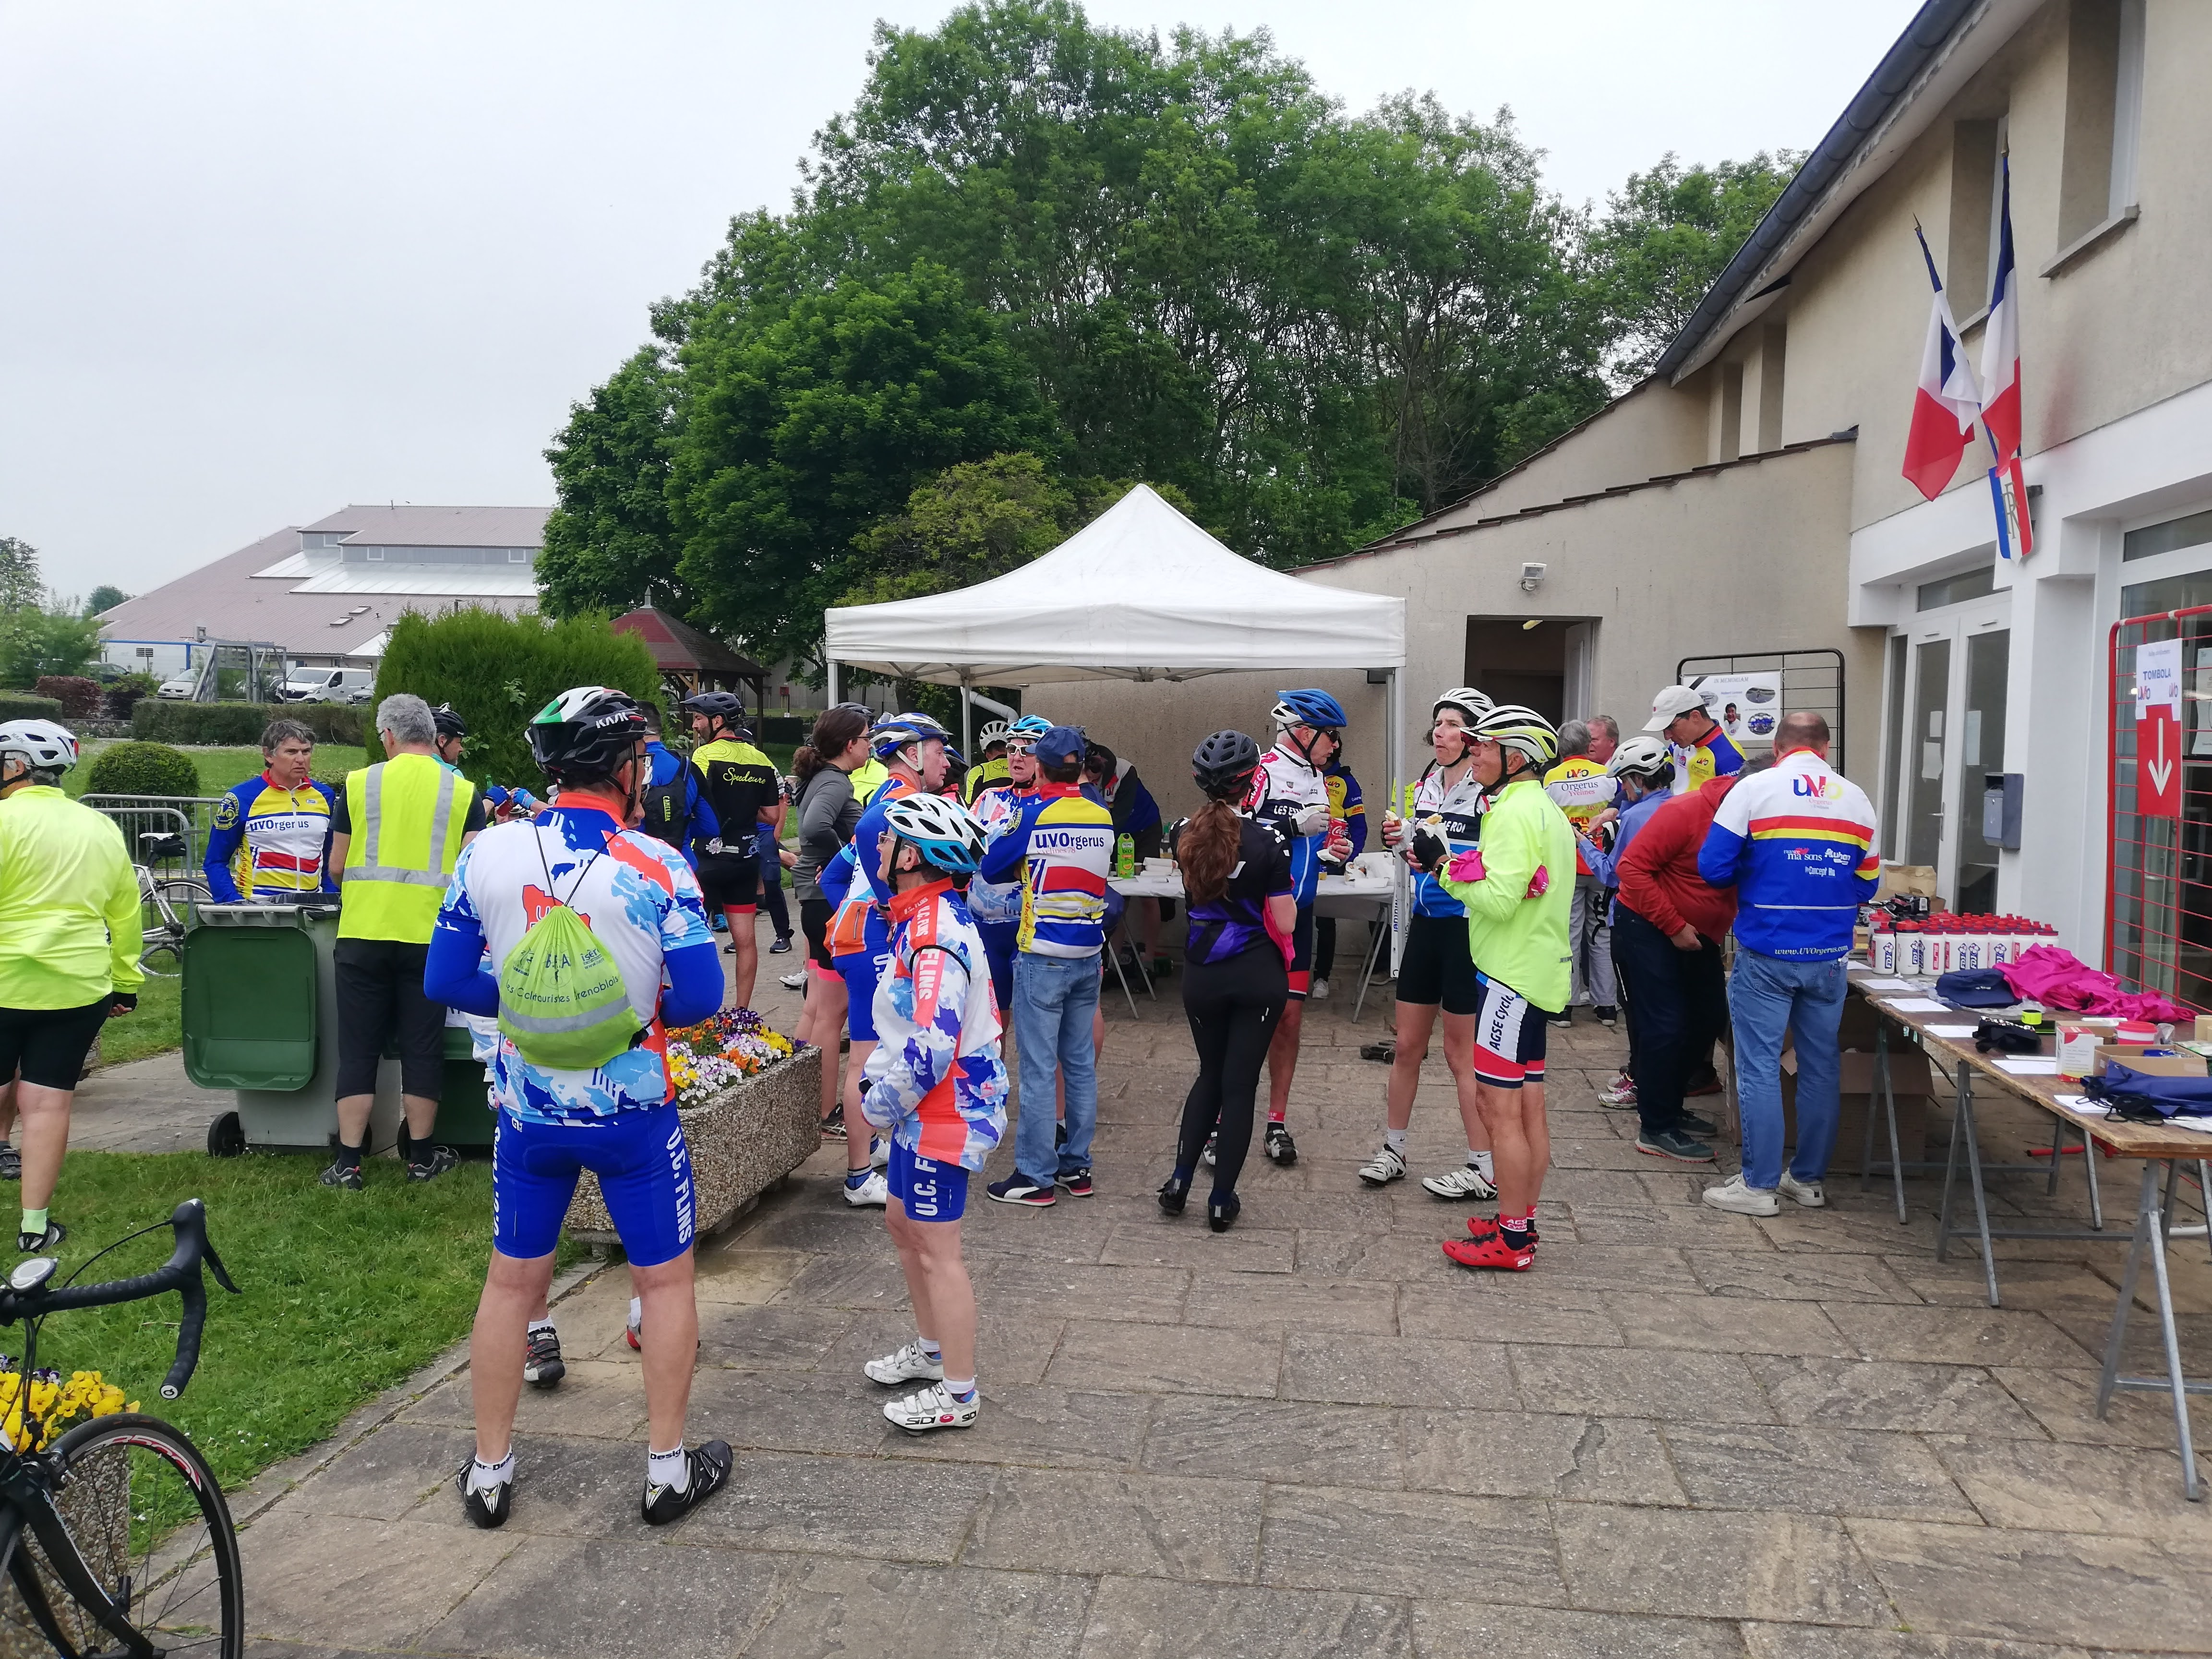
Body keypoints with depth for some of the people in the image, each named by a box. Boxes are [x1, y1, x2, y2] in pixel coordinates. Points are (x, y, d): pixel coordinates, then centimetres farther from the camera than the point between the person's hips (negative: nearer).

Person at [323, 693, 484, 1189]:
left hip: (362, 932, 0)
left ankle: (347, 1162, 9)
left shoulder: (358, 784, 1)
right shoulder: (463, 791, 1)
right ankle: (421, 1157, 17)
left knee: (359, 1047, 7)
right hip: (429, 936, 0)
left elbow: (336, 868, 6)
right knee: (422, 1048, 9)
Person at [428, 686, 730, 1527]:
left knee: (512, 1281, 17)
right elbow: (701, 997, -15)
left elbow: (444, 981, -1)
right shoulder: (656, 866, -15)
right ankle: (667, 1468, 21)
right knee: (665, 1280, 12)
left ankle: (489, 1472, 28)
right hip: (632, 1108, -3)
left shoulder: (487, 854, -6)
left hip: (528, 1107, 3)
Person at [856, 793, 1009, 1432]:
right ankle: (932, 1350, 40)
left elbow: (931, 1048, -29)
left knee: (936, 1249, 0)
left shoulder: (935, 935, -26)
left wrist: (880, 1106, -15)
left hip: (944, 1115, -11)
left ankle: (959, 1393, 14)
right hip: (923, 1112, 11)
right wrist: (876, 1078, 10)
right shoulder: (922, 918, 9)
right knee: (903, 1222, 23)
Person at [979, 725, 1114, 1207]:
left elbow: (990, 869, -1)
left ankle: (1035, 1176, 5)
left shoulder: (1033, 811, -10)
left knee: (1038, 1069, 0)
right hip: (1089, 955, 6)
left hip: (1042, 957, -5)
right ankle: (1077, 1167, 21)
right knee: (1081, 1064, 13)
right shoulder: (1103, 817, 4)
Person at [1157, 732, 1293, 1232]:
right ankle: (1222, 1200, 10)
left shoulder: (1184, 835, -3)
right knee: (1240, 1083, 5)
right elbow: (1285, 924, -13)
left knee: (1210, 1074, 21)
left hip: (1201, 974, 3)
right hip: (1257, 977, -3)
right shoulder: (1266, 842, -15)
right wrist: (1287, 885, 6)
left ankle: (1180, 1181, 14)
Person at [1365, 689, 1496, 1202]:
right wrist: (1400, 840, 1)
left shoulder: (1487, 793, -13)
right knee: (1407, 1047, 13)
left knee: (1462, 1053, 1)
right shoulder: (1425, 786, 9)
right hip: (1425, 924, 7)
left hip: (1467, 928, -7)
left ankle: (1486, 1171, 14)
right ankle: (1393, 1151, 27)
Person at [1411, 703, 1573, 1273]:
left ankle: (1510, 1240, 0)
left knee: (1499, 1103, -5)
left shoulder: (1516, 811, -16)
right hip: (1537, 970, 10)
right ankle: (1522, 1223, 22)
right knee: (1527, 1105, 14)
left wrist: (1445, 865, -13)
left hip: (1511, 974, -10)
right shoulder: (1547, 810, 16)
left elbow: (1499, 899, -23)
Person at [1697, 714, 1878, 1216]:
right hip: (1829, 956, 4)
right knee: (1821, 1066, 13)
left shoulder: (1754, 789, -6)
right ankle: (1809, 1178, 23)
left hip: (1766, 953, -4)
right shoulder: (1856, 799, 5)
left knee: (1759, 1067, 2)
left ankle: (1759, 1185, 5)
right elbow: (1868, 883, 11)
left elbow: (1714, 867, -7)